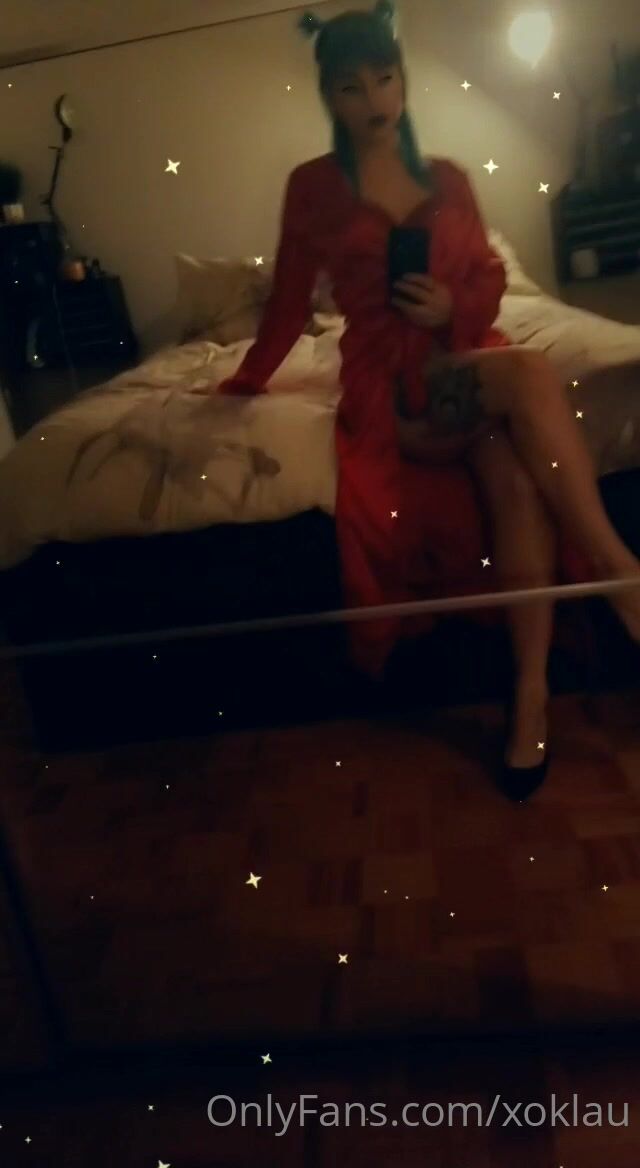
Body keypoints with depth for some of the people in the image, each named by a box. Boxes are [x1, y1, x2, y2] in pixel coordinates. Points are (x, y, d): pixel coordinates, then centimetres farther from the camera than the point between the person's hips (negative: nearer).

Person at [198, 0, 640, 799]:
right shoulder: (313, 186, 9)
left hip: (469, 357, 3)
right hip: (392, 383, -3)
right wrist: (245, 381, 21)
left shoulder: (448, 178, 17)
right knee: (531, 374, -35)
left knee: (515, 466, -33)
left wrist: (454, 307, -5)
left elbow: (490, 279, 17)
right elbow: (290, 298, 15)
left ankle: (532, 693, -30)